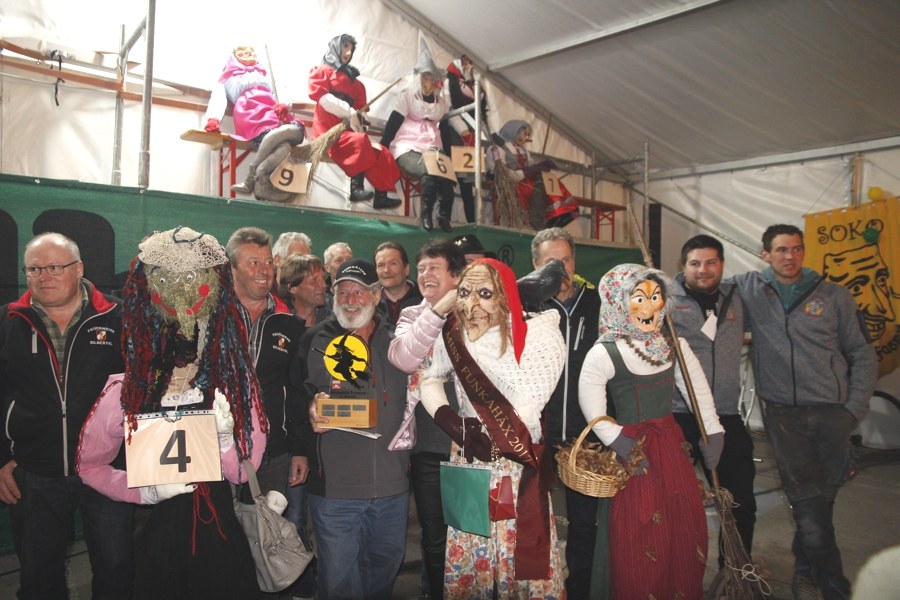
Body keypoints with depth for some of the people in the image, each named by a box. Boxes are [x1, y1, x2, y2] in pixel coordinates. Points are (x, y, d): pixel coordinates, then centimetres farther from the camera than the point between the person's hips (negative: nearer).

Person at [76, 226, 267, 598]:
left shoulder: (235, 384, -5)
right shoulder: (125, 392, -8)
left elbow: (244, 472, -6)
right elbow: (89, 465, 4)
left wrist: (224, 440, -24)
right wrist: (145, 491, -9)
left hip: (223, 538, 1)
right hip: (161, 534, 0)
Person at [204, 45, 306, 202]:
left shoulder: (264, 75, 44)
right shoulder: (228, 77, 37)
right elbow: (218, 97, 16)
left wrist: (283, 106, -4)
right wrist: (213, 118, -9)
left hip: (273, 111, 3)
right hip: (249, 112, -3)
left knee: (297, 129, -33)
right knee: (269, 135, -39)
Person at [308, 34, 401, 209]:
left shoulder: (353, 80, 26)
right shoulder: (322, 71, 11)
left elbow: (359, 107, 18)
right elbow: (321, 96, -7)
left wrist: (356, 118, -6)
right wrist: (349, 112, -14)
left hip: (348, 129, 6)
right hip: (328, 130, -6)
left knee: (382, 153, -11)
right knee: (359, 141, -34)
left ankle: (381, 197, -12)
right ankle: (356, 188, -33)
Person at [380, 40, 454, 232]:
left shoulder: (443, 99, 15)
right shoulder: (407, 94, 2)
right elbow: (393, 123, -5)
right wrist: (382, 149, -16)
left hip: (431, 149, 4)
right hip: (407, 147, -4)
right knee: (430, 170, -34)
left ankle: (443, 216, -22)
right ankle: (426, 215, -20)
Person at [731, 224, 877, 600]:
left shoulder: (834, 296, 3)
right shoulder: (748, 289, 3)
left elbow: (863, 355, 6)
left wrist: (854, 410, -1)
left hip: (832, 411, 1)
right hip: (783, 413, -1)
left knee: (822, 500, 9)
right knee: (808, 504, -2)